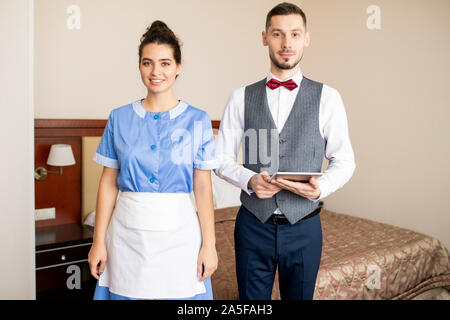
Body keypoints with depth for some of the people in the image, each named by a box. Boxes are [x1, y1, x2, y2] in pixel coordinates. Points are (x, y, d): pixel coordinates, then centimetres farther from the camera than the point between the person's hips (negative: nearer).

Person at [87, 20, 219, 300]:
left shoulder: (197, 120, -2)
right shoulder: (120, 118, 2)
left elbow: (203, 186, -3)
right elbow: (109, 183, 3)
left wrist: (209, 245, -5)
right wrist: (99, 241, 2)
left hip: (178, 232, -1)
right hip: (128, 232, 2)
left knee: (179, 293, 8)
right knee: (127, 293, 12)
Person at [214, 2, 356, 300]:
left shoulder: (327, 97, -1)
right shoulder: (242, 98, 1)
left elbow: (344, 160, 1)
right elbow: (222, 158, 3)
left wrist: (321, 187, -18)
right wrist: (249, 180, -16)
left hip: (304, 227, 0)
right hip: (253, 224, 1)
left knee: (300, 295, 17)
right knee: (251, 298, 15)